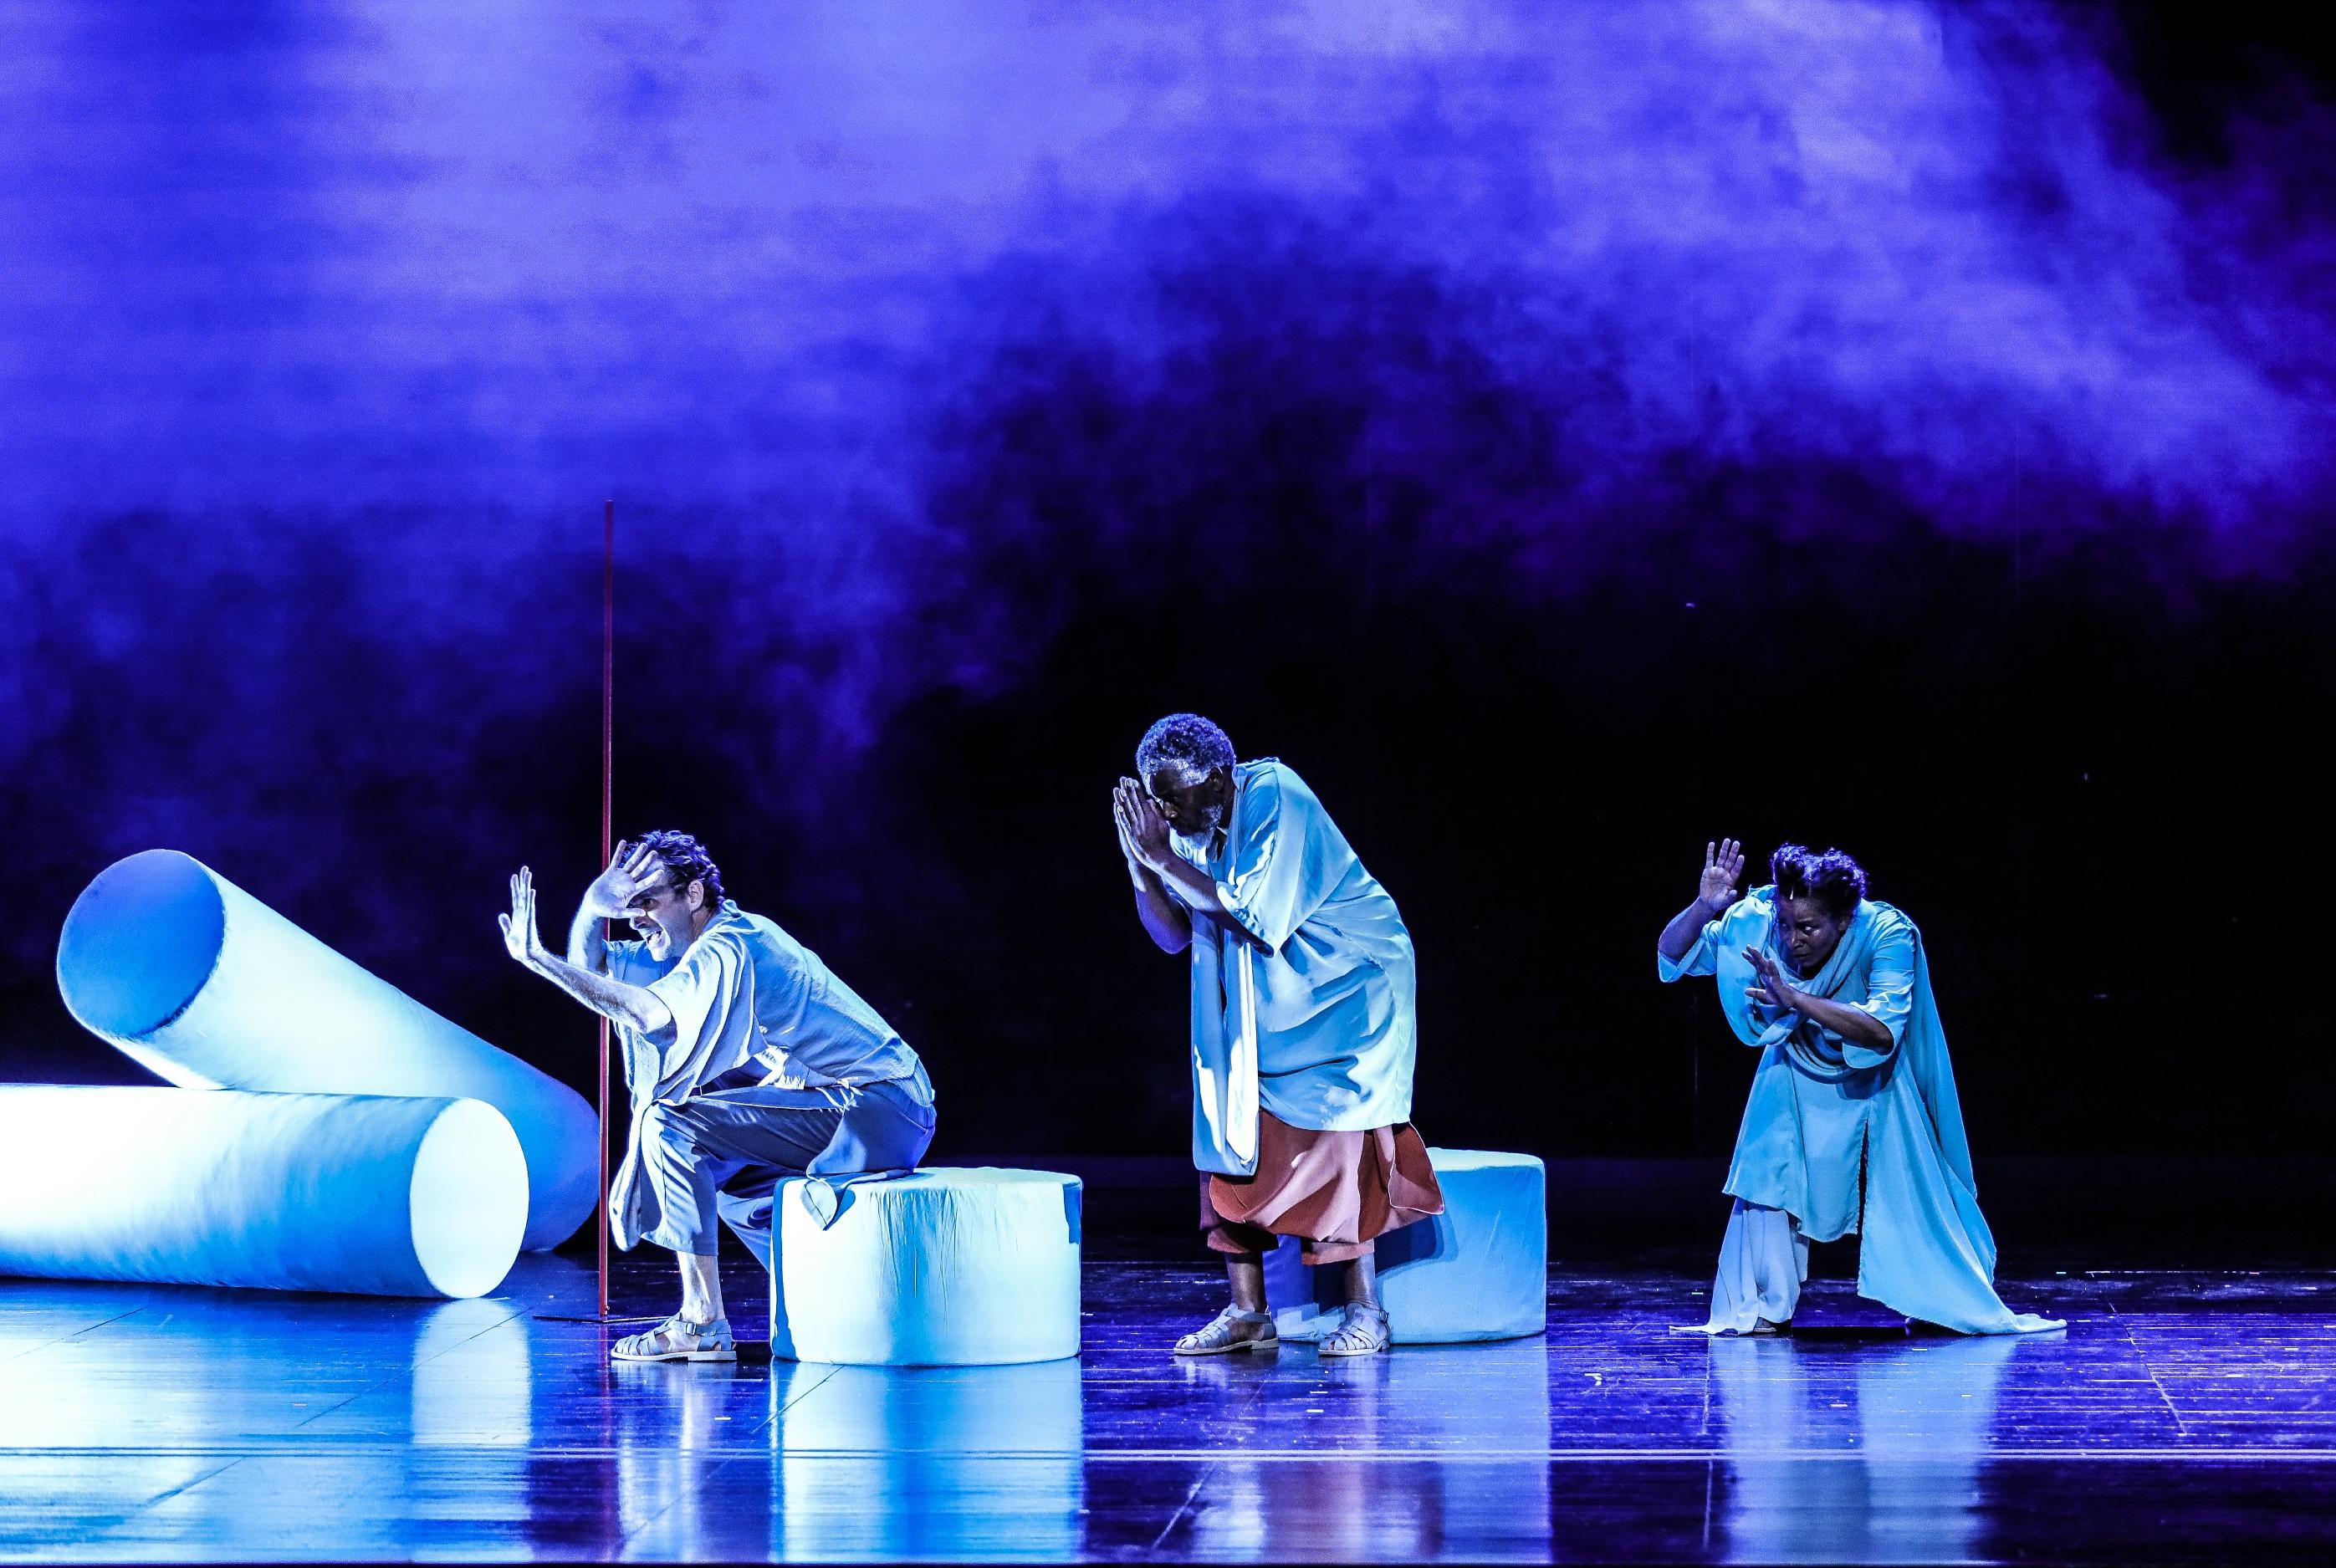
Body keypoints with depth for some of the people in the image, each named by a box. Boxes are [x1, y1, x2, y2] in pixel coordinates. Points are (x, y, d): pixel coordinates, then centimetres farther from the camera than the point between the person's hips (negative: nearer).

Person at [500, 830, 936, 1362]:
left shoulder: (726, 949, -15)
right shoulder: (698, 948, 15)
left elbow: (647, 1013, -32)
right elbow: (587, 968, 19)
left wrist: (537, 958, -29)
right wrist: (595, 904, -1)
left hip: (881, 1111, -10)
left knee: (669, 1121, -16)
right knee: (728, 1179, 30)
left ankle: (702, 1324, -16)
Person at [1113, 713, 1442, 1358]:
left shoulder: (1274, 803, -24)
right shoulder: (1191, 823, -4)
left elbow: (1256, 917, -31)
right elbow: (1173, 935, -4)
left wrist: (1166, 858, -30)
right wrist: (1140, 861, -18)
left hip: (1343, 988, -7)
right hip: (1256, 1008, 7)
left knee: (1336, 1134, -11)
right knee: (1233, 1135, 0)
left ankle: (1365, 1310, -6)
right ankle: (1247, 1312, 4)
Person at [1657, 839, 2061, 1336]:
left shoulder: (1888, 935, -36)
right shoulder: (1759, 923, -28)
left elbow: (1884, 1031, -46)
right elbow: (1672, 955, -22)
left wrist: (1796, 998, -55)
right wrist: (1704, 906, -43)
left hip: (1873, 1082, -2)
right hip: (1797, 1071, 2)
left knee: (1908, 1189, -1)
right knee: (1770, 1172, -14)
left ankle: (1948, 1304, 17)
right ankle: (1767, 1309, -2)